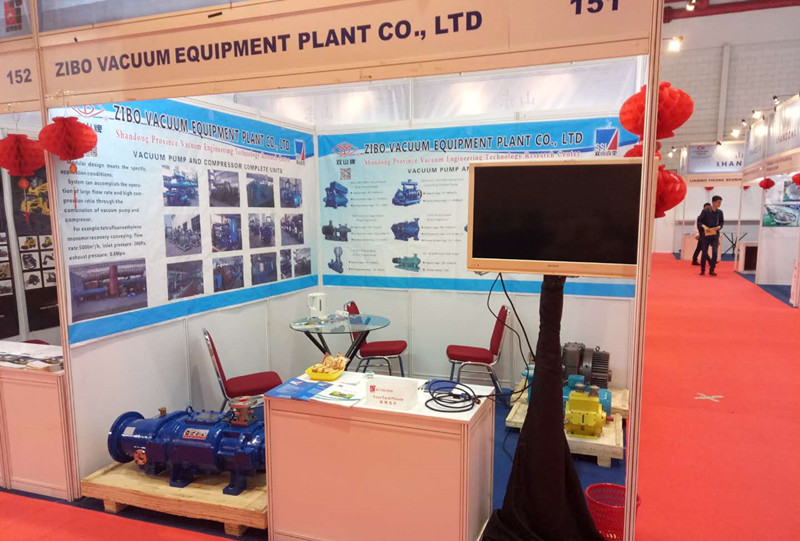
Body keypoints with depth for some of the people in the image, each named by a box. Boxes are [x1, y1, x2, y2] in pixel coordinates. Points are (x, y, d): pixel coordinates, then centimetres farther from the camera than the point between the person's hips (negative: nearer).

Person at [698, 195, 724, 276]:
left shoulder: (720, 212, 1)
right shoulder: (705, 211, -9)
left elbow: (722, 222, 12)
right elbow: (699, 221, -4)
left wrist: (719, 226, -8)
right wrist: (704, 226, -20)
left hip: (715, 235, 2)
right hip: (706, 234, -2)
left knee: (715, 252, -8)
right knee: (704, 253, 4)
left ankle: (711, 270, 3)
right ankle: (702, 270, 18)